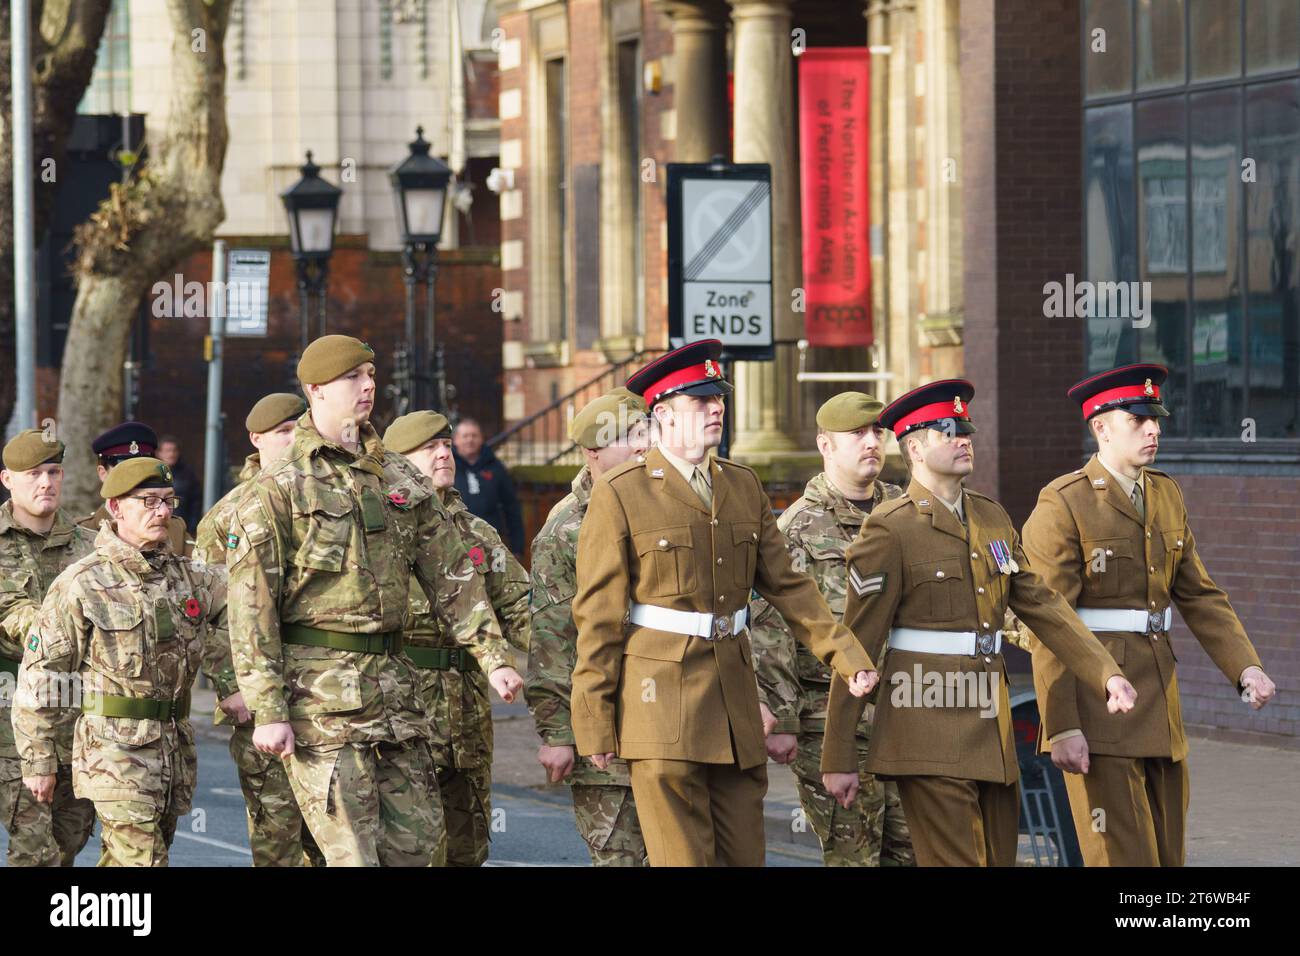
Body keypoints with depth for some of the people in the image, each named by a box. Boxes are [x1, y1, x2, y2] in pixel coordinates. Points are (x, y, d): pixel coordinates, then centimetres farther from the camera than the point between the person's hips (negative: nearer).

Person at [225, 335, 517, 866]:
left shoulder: (401, 480, 13)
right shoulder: (279, 489, -5)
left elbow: (451, 575, 15)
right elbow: (251, 607, -9)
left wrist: (492, 657, 5)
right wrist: (266, 710, -15)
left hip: (393, 680, 6)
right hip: (320, 691, -6)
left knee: (419, 838, 7)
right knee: (353, 854, -8)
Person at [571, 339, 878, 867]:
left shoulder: (743, 487, 12)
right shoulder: (620, 495, -5)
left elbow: (787, 585, 14)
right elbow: (598, 616, -5)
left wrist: (847, 656, 3)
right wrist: (594, 725, -7)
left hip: (734, 698, 6)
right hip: (662, 700, -6)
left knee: (744, 856, 6)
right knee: (682, 858, -5)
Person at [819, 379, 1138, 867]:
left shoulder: (991, 517, 14)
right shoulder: (891, 529, -8)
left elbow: (1043, 605, 13)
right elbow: (858, 644, -8)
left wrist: (1107, 674, -1)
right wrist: (838, 759, -10)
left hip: (990, 733, 7)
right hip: (928, 736, -7)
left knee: (999, 858, 8)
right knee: (954, 862, -11)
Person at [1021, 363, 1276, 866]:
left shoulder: (1167, 496, 13)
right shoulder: (1062, 504, -9)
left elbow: (1199, 595, 14)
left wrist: (1246, 668, -1)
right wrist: (1061, 727, -18)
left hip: (1159, 700, 7)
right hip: (1098, 708, -7)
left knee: (1168, 852, 9)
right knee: (1123, 854, -7)